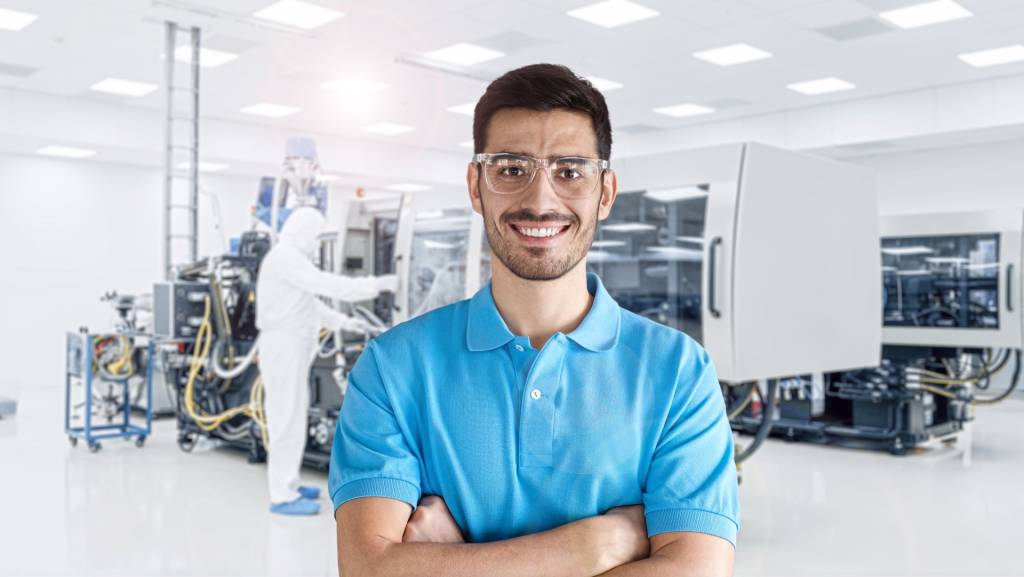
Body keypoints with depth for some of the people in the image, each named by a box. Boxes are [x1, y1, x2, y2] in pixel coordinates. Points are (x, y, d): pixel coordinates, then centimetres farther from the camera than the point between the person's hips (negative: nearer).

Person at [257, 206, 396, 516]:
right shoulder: (285, 257, -14)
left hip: (292, 348, 11)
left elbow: (311, 301, 27)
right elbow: (327, 284, -23)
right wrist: (375, 284, -20)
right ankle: (282, 497, -3)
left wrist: (342, 321, 25)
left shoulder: (291, 259, 20)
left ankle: (288, 485, 25)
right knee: (287, 418, -8)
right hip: (284, 347, -11)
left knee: (293, 417, 15)